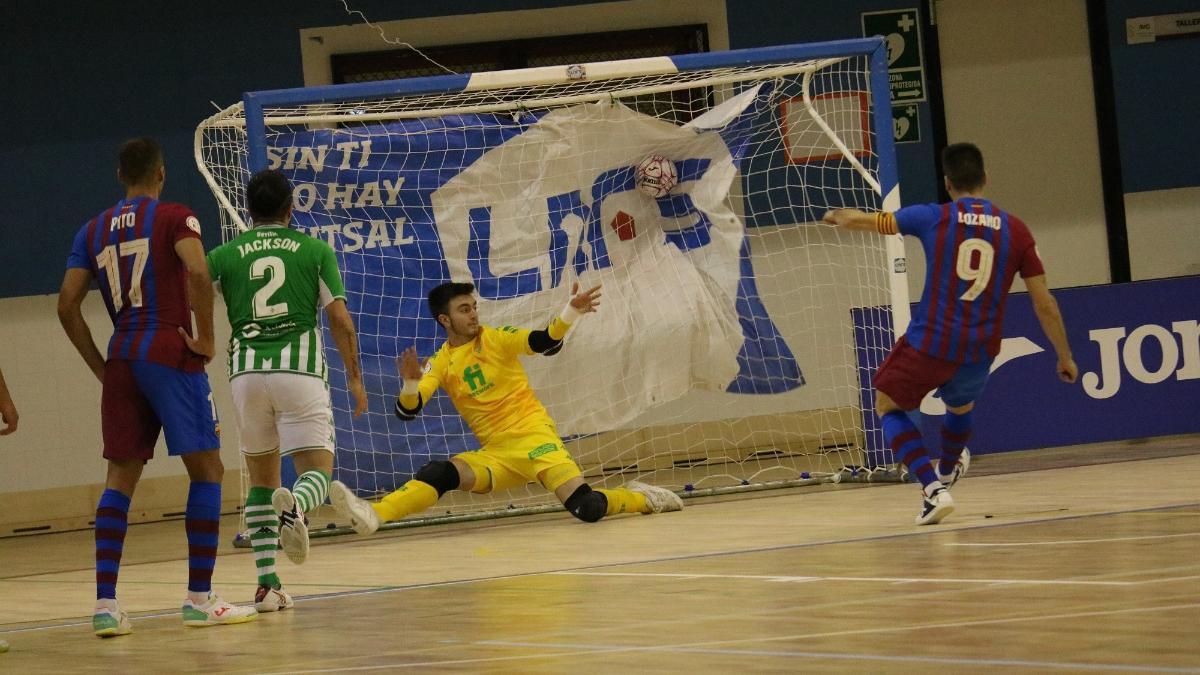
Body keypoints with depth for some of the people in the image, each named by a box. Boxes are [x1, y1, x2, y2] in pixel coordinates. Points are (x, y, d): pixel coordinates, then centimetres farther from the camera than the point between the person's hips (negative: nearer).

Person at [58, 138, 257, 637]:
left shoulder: (94, 231, 14)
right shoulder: (174, 218, 0)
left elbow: (67, 305, 8)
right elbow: (198, 273, -19)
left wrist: (100, 367, 13)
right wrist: (206, 338, -9)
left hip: (121, 360, 5)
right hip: (170, 353, -5)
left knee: (120, 478, 7)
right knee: (206, 468, 3)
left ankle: (105, 603, -3)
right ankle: (200, 599, 0)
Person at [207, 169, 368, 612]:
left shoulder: (225, 255, 10)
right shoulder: (315, 250, 7)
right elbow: (340, 320, 2)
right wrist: (354, 376, 11)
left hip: (247, 372, 2)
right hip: (300, 370, -2)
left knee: (261, 479, 15)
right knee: (318, 470, 1)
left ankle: (267, 584, 4)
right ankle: (294, 505, -36)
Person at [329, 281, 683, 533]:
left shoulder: (496, 339, -2)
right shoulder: (440, 364, 4)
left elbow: (545, 342, -16)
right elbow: (407, 411, -7)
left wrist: (571, 313, -36)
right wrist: (410, 384, -30)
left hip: (534, 436, -3)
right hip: (495, 454, 3)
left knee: (587, 508, -20)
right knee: (439, 473, -23)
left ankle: (640, 499, 8)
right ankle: (372, 515, -36)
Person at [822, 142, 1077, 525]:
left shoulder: (933, 218, -3)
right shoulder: (1015, 230, 3)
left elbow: (864, 221, 8)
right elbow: (1044, 303, 4)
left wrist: (835, 216, 31)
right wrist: (1064, 357, 14)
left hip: (929, 343, -4)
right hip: (980, 351, 4)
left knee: (889, 406, 18)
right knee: (961, 406, 34)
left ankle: (934, 487, -1)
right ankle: (947, 470, 62)